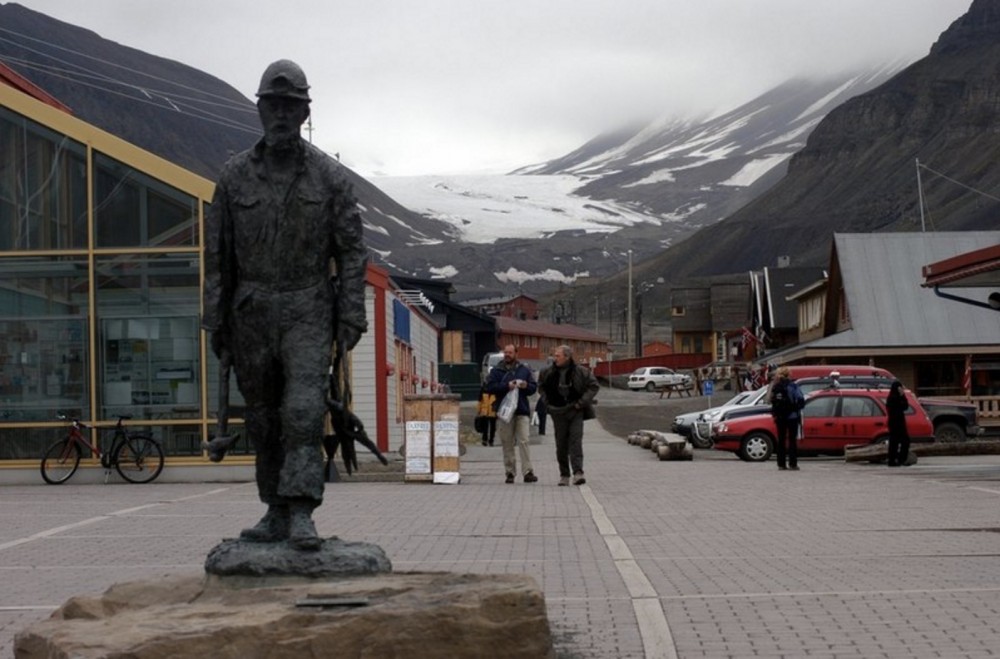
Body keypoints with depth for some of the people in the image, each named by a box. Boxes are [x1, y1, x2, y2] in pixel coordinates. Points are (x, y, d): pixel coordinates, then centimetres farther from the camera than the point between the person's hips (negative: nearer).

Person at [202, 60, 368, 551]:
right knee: (263, 417, 7)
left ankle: (301, 513, -18)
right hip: (252, 311, 3)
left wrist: (352, 316, -6)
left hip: (308, 310, -2)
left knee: (304, 408, -16)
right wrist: (215, 322, 4)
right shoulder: (235, 174, 6)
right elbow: (217, 253, 7)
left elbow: (351, 249, 2)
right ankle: (277, 513, 16)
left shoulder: (328, 175, 2)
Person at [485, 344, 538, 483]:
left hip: (522, 411, 0)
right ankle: (510, 473, 9)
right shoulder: (496, 370, 9)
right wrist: (507, 386, -14)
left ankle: (528, 472, -14)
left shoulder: (524, 370, 14)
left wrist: (526, 386, -8)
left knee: (523, 441, -10)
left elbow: (534, 387, 13)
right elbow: (490, 387, -4)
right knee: (507, 443, 2)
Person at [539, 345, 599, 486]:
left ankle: (578, 472, -19)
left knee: (576, 441, -13)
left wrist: (582, 402, -7)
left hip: (575, 411, -3)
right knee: (561, 444, 5)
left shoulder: (581, 372, -6)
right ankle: (564, 475, 13)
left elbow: (594, 386, -1)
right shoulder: (549, 373, 2)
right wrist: (547, 403, 8)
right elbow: (541, 386, 20)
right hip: (558, 413, 3)